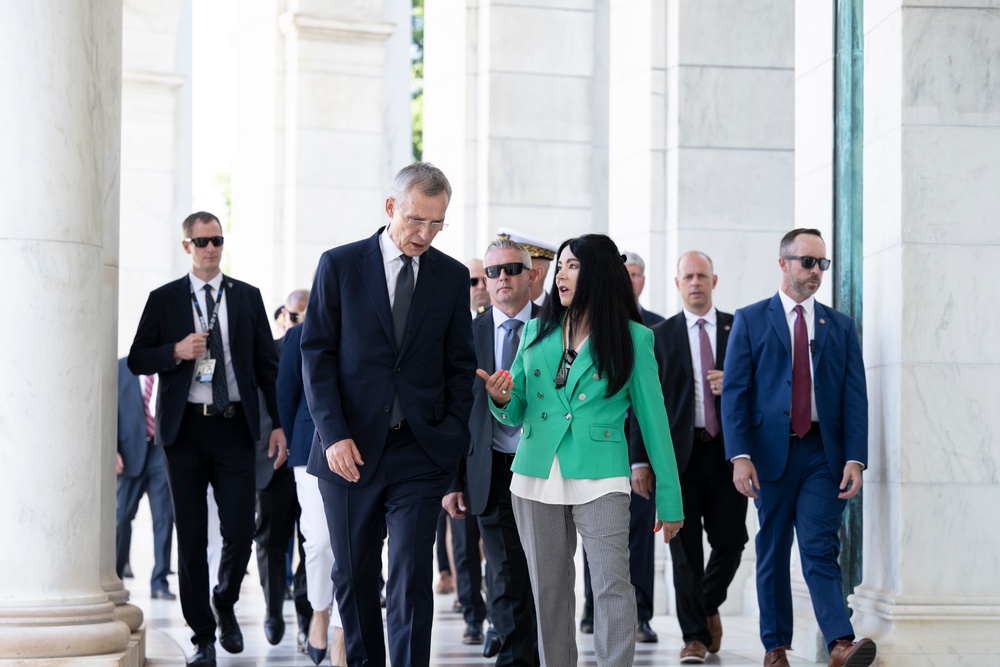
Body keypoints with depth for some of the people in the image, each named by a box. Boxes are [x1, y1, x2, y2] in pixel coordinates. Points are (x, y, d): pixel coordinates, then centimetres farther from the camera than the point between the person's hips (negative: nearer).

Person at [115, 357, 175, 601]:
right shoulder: (120, 369, 5)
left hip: (163, 451, 1)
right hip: (132, 451, -1)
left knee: (164, 517, -1)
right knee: (121, 516, 0)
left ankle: (159, 583, 4)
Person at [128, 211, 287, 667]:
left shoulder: (247, 297, 10)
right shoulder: (164, 299, 7)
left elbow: (266, 363, 9)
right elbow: (137, 360, 5)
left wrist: (279, 423, 3)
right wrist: (176, 352, -14)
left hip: (234, 427, 1)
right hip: (185, 428, 0)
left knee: (240, 531, -4)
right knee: (191, 538, 2)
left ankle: (225, 604, 25)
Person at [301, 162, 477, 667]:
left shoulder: (452, 276, 7)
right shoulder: (339, 265, 1)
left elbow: (459, 365, 10)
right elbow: (316, 355, -1)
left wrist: (452, 437, -2)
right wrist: (333, 434, -11)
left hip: (420, 453, 0)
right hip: (351, 450, 0)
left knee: (411, 581, -7)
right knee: (353, 576, 10)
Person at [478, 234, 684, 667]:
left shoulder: (633, 338, 2)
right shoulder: (535, 333, 12)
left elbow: (653, 419, 3)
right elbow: (517, 413, 15)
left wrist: (669, 501, 1)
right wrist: (501, 399, -10)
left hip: (599, 480, -4)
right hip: (535, 480, 4)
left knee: (612, 587, -12)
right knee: (549, 593, 7)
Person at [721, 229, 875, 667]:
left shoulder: (840, 326, 11)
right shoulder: (750, 321, 5)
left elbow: (855, 397, 5)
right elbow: (734, 393, -1)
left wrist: (855, 459, -7)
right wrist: (739, 456, -12)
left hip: (823, 454, 0)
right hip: (771, 453, 0)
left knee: (820, 550, -11)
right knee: (773, 552, 7)